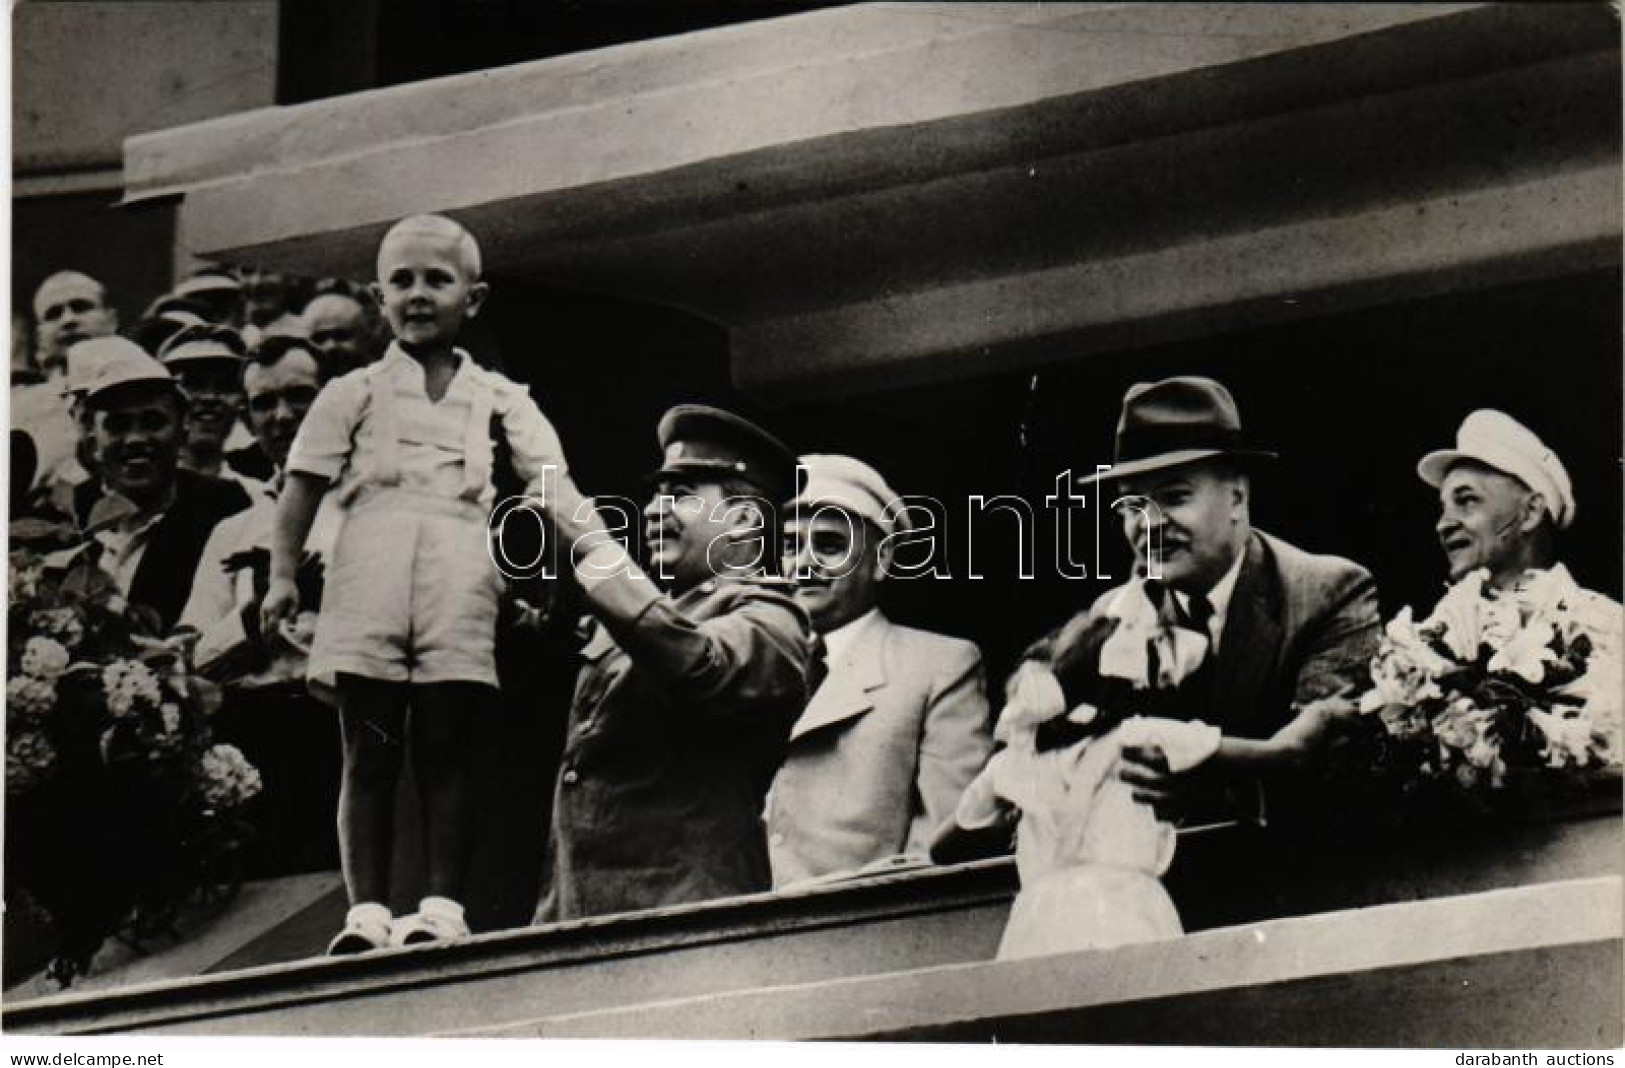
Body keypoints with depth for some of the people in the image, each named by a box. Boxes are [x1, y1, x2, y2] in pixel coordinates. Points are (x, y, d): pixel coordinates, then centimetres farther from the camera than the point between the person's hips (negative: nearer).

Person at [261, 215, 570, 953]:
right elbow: (303, 485, 12)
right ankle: (366, 910, -2)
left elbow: (548, 482, 8)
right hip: (369, 572, 0)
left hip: (458, 573, 0)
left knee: (447, 750, -3)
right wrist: (282, 573, 1)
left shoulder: (497, 399, 19)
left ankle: (442, 906, -4)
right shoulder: (354, 393, 18)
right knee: (368, 752, -2)